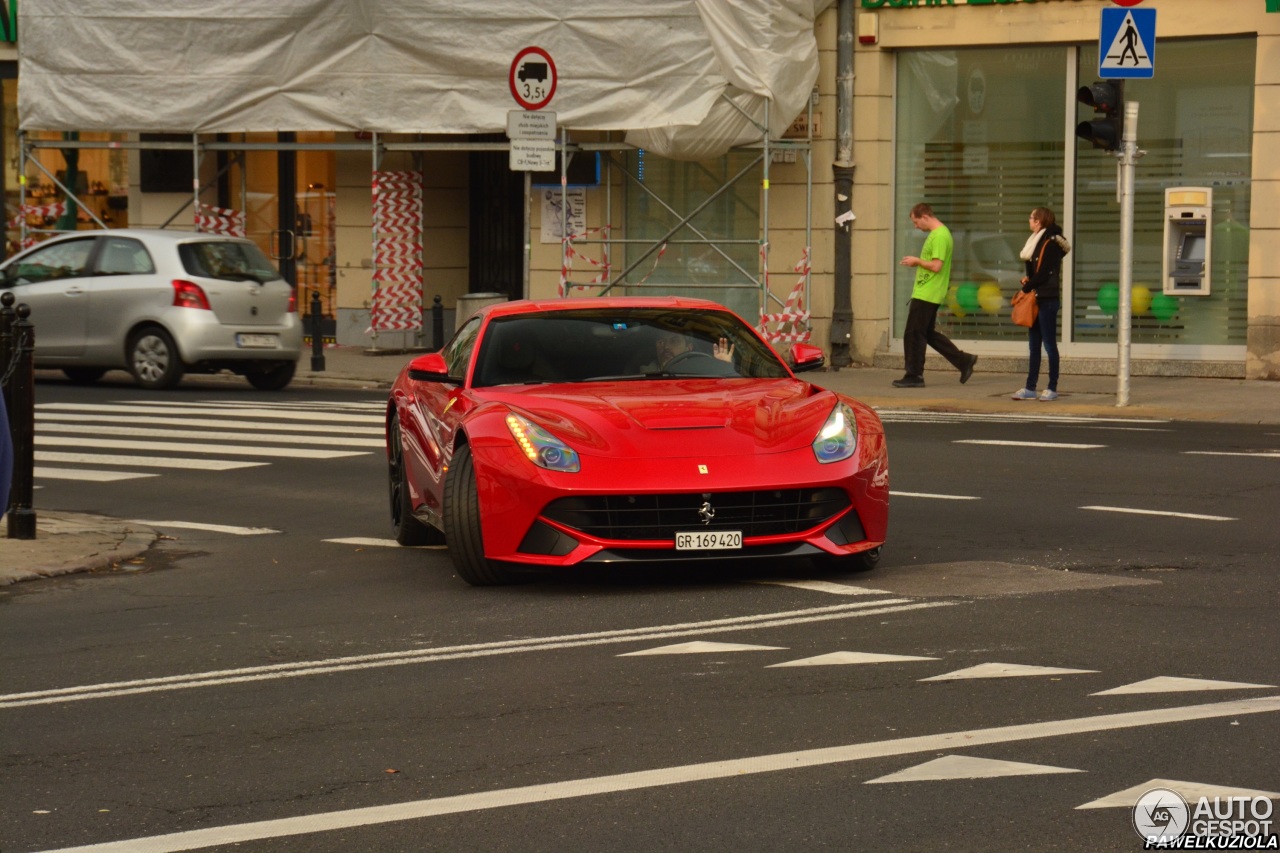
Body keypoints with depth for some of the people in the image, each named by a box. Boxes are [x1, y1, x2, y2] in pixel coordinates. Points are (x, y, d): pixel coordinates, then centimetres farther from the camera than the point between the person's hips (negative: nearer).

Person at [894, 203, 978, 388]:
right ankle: (964, 361, 18)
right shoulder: (938, 234, 16)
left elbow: (936, 266, -23)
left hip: (926, 295, -11)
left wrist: (917, 261, -9)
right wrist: (918, 262, 9)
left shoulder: (939, 236, -17)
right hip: (928, 294, 11)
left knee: (913, 334, -4)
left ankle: (914, 376, 2)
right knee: (928, 334, 16)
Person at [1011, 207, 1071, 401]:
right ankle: (1030, 388, 11)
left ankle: (1052, 389, 2)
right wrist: (1028, 280, 1)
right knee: (1034, 345, 9)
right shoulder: (1037, 242, 15)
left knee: (1049, 344, -3)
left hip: (1047, 299, -9)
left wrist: (1026, 288, -8)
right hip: (1036, 299, 9)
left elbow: (1043, 274, -17)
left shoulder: (1050, 244, -12)